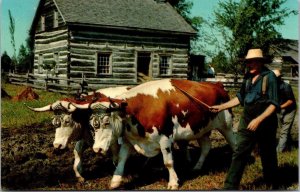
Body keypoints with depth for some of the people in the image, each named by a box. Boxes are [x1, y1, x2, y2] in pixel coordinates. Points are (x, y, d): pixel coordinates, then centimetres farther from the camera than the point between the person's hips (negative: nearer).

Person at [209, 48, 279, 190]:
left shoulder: (269, 76, -12)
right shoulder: (248, 77, 6)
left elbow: (274, 104, -16)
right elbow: (240, 98, 17)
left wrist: (258, 120, -25)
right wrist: (221, 107, 12)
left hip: (265, 124, -5)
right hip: (247, 123, 5)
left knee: (268, 156, 11)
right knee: (239, 154, 1)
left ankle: (272, 185, 32)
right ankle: (230, 187, 4)